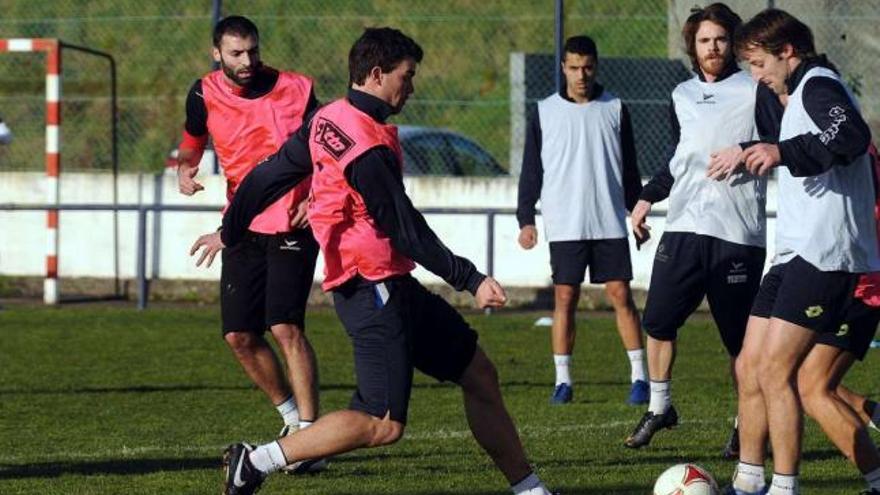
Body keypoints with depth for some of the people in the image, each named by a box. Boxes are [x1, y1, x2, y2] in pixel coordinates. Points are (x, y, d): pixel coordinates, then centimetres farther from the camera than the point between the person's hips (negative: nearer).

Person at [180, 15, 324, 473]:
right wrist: (185, 170, -2)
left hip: (293, 224, -4)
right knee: (239, 335, 2)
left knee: (285, 326, -17)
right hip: (243, 226, 4)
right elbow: (192, 141, 19)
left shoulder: (295, 90, -8)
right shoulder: (205, 95, -1)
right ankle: (292, 417, 22)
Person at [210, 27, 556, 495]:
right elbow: (407, 232, -18)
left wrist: (230, 232, 30)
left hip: (389, 286, 11)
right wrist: (471, 280, -13)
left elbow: (267, 175, 17)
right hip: (374, 288, -11)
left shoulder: (326, 120, 7)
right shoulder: (368, 148, -21)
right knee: (383, 425, -12)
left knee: (479, 373, 13)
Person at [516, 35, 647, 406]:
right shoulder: (545, 112, 4)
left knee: (621, 295, -3)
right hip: (564, 225, 0)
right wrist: (525, 219, 0)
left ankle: (639, 376, 1)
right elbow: (531, 170, 7)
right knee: (565, 299, 0)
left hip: (609, 222, 0)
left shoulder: (614, 109, 6)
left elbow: (629, 168, 12)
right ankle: (563, 380, 4)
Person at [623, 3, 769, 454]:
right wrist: (648, 197, 25)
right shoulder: (682, 96, 16)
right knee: (658, 321, 2)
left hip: (738, 233, -5)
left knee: (740, 338, -2)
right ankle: (659, 407, 21)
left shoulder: (754, 91, -1)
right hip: (683, 227, 5)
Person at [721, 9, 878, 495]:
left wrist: (784, 152, -38)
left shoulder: (818, 84, -9)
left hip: (823, 254, -10)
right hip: (794, 254, 10)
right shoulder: (797, 95, 23)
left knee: (774, 371, -13)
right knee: (749, 367, 10)